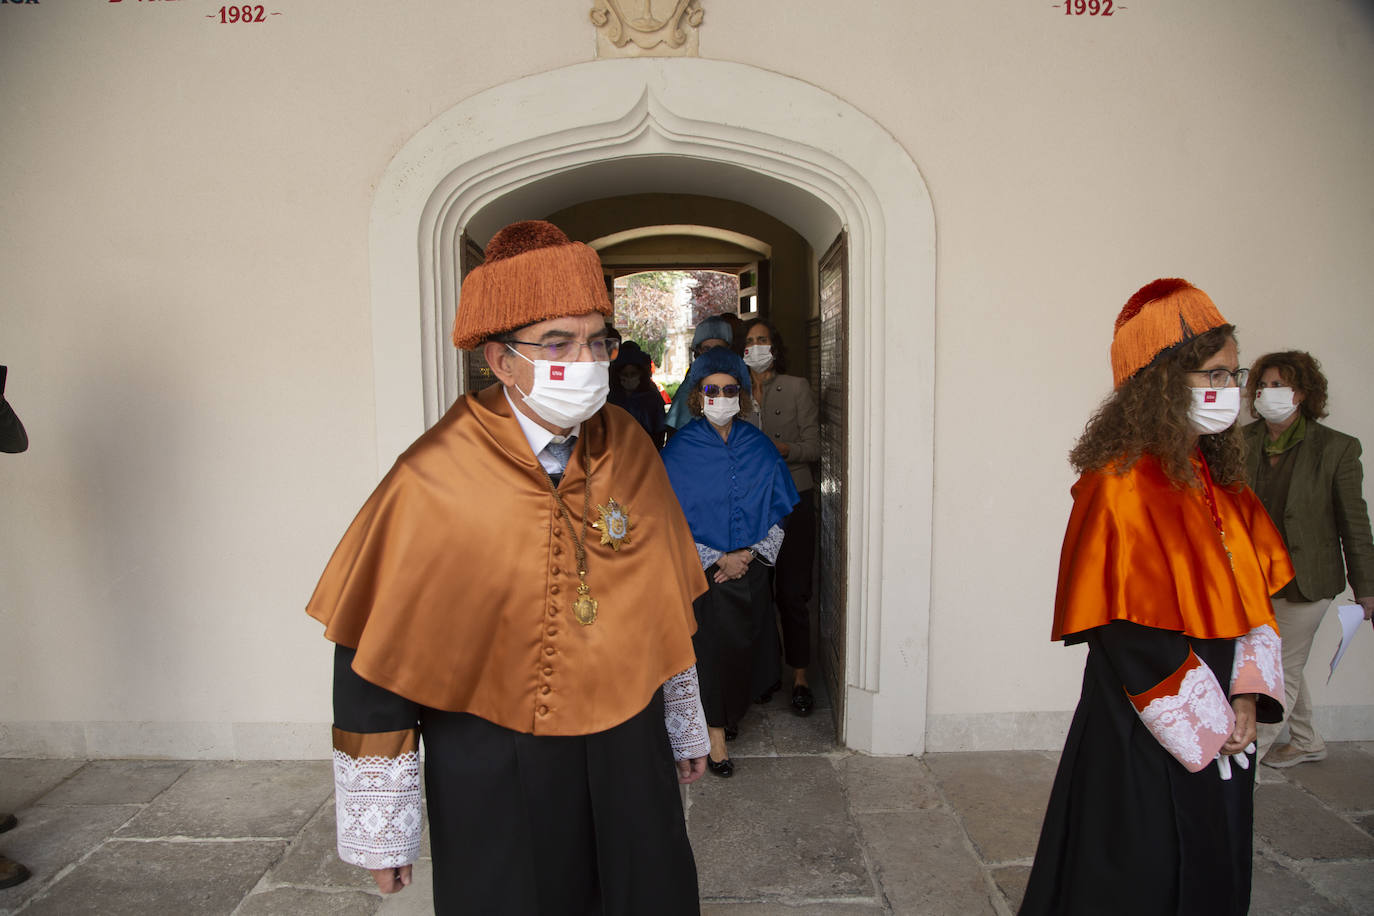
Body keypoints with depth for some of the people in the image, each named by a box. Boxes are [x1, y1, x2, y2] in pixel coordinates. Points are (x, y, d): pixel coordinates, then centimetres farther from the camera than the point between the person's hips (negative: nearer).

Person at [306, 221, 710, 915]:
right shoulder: (435, 480, -16)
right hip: (492, 763, -3)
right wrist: (380, 826, -5)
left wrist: (685, 726, 15)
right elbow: (373, 659, -10)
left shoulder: (628, 448, -3)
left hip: (627, 750, 4)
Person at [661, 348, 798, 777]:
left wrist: (751, 553, -8)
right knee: (709, 646, -1)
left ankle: (732, 713, 38)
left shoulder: (759, 447, 2)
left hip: (751, 569, 3)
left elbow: (781, 512, 5)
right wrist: (716, 559, -13)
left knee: (744, 644, 12)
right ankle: (715, 735, 14)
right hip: (700, 571, -3)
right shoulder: (679, 450, -7)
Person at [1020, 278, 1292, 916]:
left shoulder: (1222, 483, 7)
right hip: (1145, 736, -8)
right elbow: (1135, 636, -21)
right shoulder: (1121, 488, -19)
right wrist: (1210, 722, -14)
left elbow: (1254, 598, 9)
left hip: (1220, 733, 8)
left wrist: (1247, 697, -3)